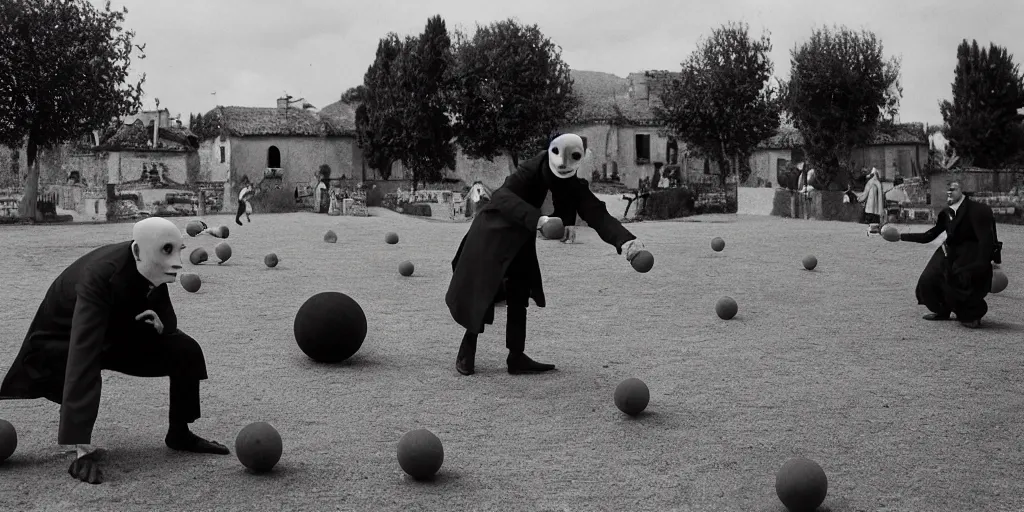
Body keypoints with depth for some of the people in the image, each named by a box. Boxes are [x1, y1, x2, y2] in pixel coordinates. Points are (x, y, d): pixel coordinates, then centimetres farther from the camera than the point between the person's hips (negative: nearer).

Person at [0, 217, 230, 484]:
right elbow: (83, 358, -48)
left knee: (186, 350, -7)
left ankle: (179, 434, 11)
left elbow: (168, 319, 0)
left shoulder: (153, 269, -20)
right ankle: (83, 451, -10)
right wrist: (82, 447, -54)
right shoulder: (99, 277, -40)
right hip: (59, 344, -6)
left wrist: (159, 324, -28)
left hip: (114, 333, 6)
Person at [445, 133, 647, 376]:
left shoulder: (575, 188, -15)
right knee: (481, 294, -2)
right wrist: (538, 219, -62)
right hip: (491, 234, -5)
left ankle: (517, 357, 15)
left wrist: (625, 241, -46)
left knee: (519, 296, 7)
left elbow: (598, 215, -25)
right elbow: (501, 196, -45)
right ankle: (467, 350, 18)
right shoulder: (532, 171, -30)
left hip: (521, 242, 5)